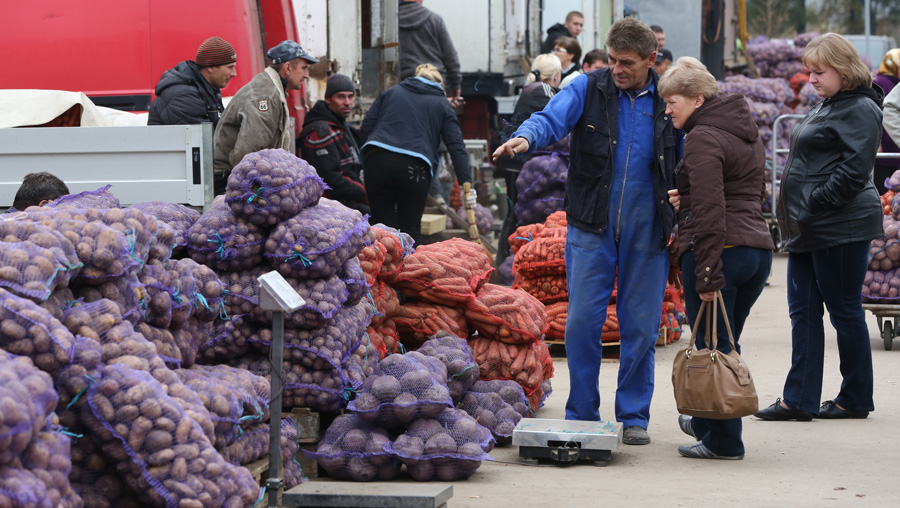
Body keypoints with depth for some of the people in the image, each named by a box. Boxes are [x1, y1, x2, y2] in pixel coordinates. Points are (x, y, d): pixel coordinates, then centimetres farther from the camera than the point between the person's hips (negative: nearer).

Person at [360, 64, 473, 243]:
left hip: (377, 161, 2)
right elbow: (456, 146, 8)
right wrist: (466, 181, 4)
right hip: (413, 168, -2)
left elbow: (365, 129, 16)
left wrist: (365, 163, 21)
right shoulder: (442, 104, 19)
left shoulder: (389, 93, 25)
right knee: (410, 229, 7)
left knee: (381, 225, 5)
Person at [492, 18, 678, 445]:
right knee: (582, 322, -2)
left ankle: (634, 416, 17)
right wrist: (526, 137, -37)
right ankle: (581, 416, 11)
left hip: (646, 232, 1)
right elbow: (552, 119, -15)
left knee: (640, 327, 5)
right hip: (591, 228, -1)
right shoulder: (589, 88, 0)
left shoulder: (668, 102, 4)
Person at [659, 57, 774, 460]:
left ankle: (723, 441, 2)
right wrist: (688, 198, 21)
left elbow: (710, 211, -20)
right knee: (726, 346, 20)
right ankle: (706, 422, 33)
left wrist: (708, 275, -22)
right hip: (759, 248, 9)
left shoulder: (703, 139, -12)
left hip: (720, 249, -9)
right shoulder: (747, 132, 16)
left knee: (711, 347, -1)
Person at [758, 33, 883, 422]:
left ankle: (855, 399, 11)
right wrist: (790, 199, 14)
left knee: (844, 310, 0)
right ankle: (800, 400, 8)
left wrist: (815, 203, -20)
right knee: (803, 312, 7)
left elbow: (854, 169, -20)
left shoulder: (859, 109, -12)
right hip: (808, 230, 10)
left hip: (841, 228, -10)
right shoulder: (827, 106, 18)